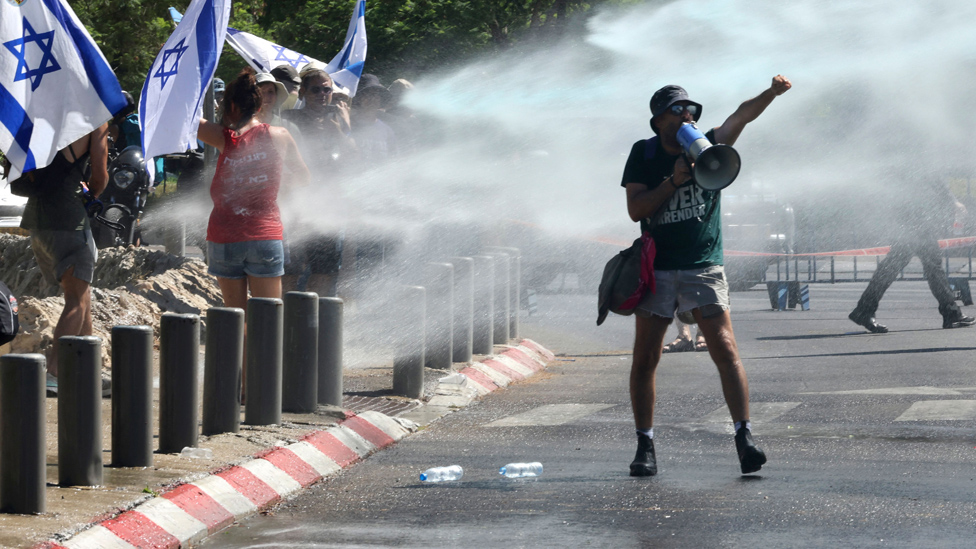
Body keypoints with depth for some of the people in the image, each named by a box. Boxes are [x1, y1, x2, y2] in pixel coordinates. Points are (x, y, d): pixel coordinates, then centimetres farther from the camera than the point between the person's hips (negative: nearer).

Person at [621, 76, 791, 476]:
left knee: (725, 351, -11)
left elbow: (742, 115, -13)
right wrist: (674, 180, -14)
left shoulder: (707, 147, 4)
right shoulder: (644, 155, 5)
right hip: (658, 270, 1)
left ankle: (744, 439, -13)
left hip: (704, 269, -1)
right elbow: (635, 209, -5)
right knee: (645, 359, 1)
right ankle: (645, 447, 10)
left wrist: (771, 94, -30)